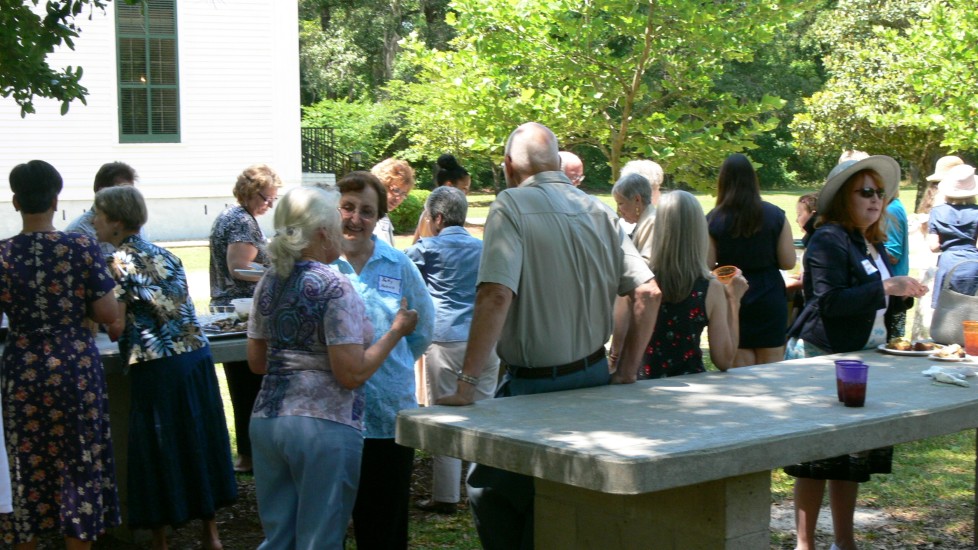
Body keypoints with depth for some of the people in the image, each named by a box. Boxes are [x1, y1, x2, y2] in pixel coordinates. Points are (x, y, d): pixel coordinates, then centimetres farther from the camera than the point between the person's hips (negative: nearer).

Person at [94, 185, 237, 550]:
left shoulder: (119, 263, -7)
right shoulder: (165, 255, 13)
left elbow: (115, 328, -12)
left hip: (156, 368, -6)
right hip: (197, 355, 7)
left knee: (159, 451, 4)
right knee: (199, 442, 15)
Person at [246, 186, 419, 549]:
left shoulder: (269, 283, 8)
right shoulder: (335, 289, -13)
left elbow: (256, 362, 15)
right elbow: (352, 374, -16)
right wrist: (396, 331, -6)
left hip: (266, 420, 7)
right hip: (324, 425, -7)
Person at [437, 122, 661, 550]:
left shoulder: (512, 207, -13)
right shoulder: (598, 212, 4)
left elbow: (496, 296, -25)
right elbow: (648, 292, 1)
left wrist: (466, 385, -26)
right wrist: (627, 372, 8)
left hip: (533, 385, -6)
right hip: (593, 378, 6)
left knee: (487, 489, 11)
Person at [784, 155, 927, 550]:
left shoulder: (874, 245, 15)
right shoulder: (828, 241, -12)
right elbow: (830, 301, -22)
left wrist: (902, 294, 3)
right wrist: (885, 287, -25)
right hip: (822, 357, -9)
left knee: (854, 456, 12)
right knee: (817, 457, -3)